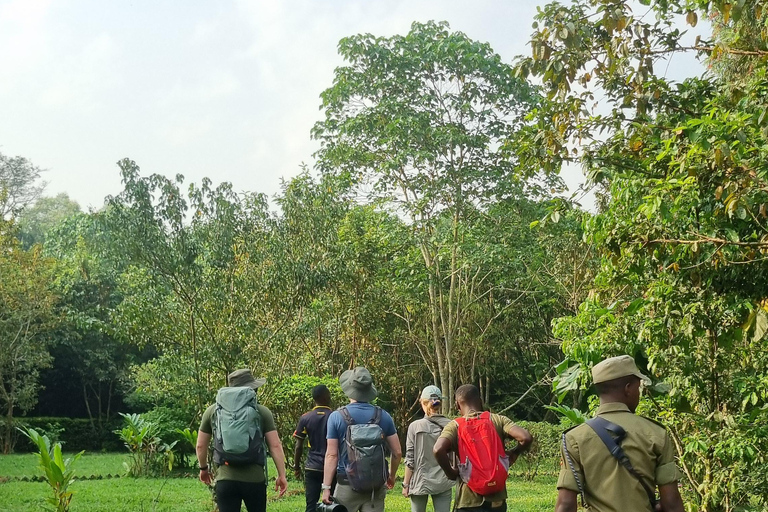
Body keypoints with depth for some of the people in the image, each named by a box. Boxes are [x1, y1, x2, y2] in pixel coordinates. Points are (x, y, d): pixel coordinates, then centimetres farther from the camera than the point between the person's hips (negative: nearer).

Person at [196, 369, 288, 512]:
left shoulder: (212, 411, 5)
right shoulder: (262, 412, 0)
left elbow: (201, 445, 12)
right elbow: (275, 446, -3)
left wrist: (203, 468, 28)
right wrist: (282, 475, 5)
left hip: (225, 479, 1)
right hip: (255, 479, -1)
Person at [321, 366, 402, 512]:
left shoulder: (337, 417, -5)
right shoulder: (383, 416, 1)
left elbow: (331, 455, -7)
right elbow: (397, 453, 3)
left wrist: (326, 487, -3)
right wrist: (391, 476, 20)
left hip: (347, 485, -2)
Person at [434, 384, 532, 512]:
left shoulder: (455, 426, -4)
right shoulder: (498, 420, 2)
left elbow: (438, 450, -24)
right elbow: (526, 438, -12)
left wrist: (451, 473, -8)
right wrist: (514, 453, 7)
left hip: (468, 500, -2)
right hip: (496, 498, 2)